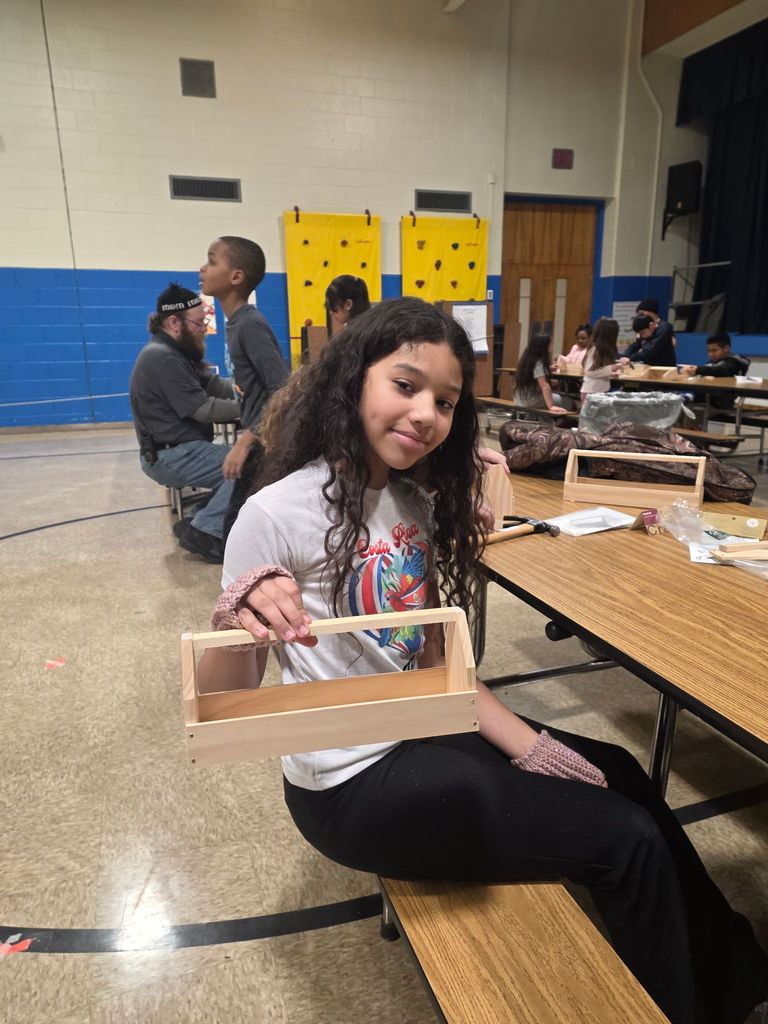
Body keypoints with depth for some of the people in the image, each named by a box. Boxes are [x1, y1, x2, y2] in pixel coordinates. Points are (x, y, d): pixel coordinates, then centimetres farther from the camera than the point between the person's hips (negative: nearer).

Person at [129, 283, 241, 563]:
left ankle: (200, 525, 6)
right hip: (171, 456, -10)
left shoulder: (174, 352, 16)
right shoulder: (163, 358, -18)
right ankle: (205, 532, -12)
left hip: (178, 450, 10)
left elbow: (213, 384, 12)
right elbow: (204, 409, -20)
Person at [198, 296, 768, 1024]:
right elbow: (223, 705, -18)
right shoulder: (279, 514, -21)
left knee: (615, 774, 14)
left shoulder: (418, 505, 0)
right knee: (627, 840, -4)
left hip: (419, 736, 7)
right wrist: (235, 621, -39)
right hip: (352, 786, -7)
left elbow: (430, 662, 5)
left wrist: (525, 744, -4)